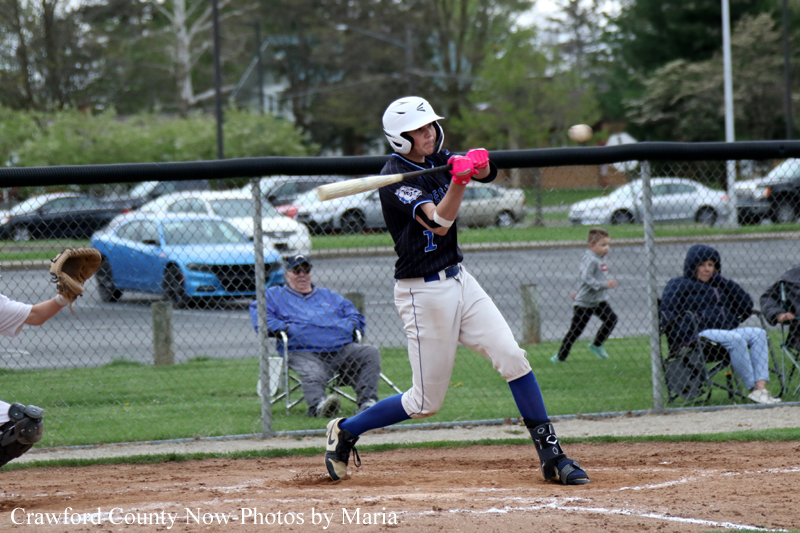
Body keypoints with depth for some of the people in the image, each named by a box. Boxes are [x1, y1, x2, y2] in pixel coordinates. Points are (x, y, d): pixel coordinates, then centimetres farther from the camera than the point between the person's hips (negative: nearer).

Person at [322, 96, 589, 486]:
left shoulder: (437, 160, 8)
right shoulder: (395, 178, -18)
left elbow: (487, 173, -3)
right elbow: (438, 223, -29)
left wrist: (478, 164, -26)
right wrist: (458, 181, -45)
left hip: (458, 280, 7)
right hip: (423, 293, -7)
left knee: (512, 358, -6)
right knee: (426, 402, -1)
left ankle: (550, 454, -2)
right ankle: (345, 432, 19)